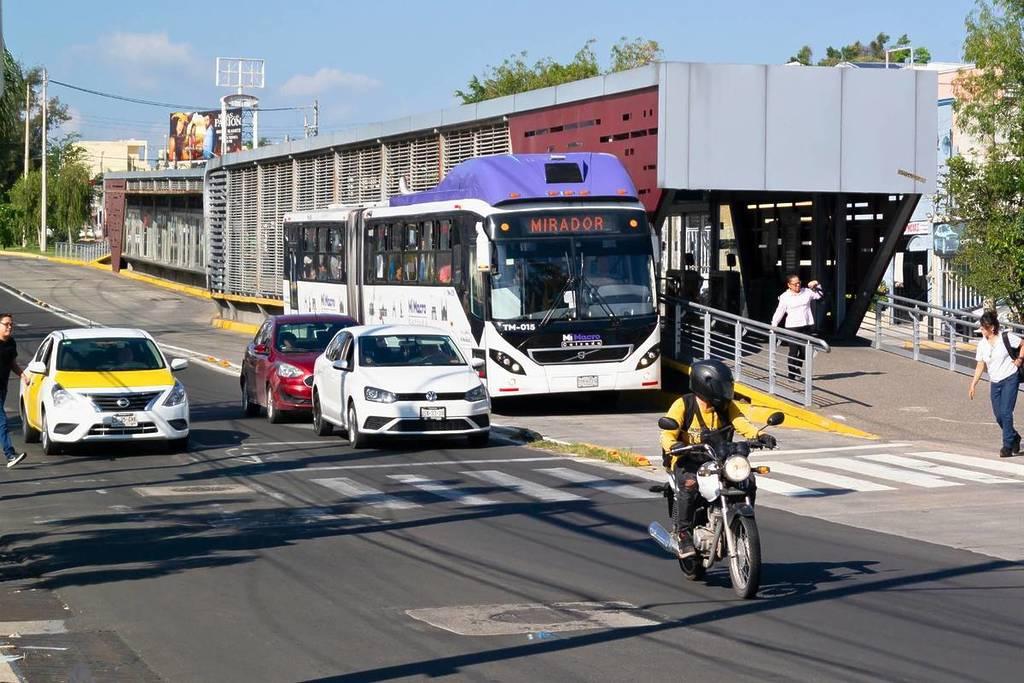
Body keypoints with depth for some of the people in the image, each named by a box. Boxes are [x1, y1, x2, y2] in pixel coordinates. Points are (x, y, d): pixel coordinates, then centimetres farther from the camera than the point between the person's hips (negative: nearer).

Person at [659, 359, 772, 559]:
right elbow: (668, 434, -17)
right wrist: (675, 447, -41)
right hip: (687, 461, -5)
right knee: (689, 485, -36)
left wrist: (760, 436, -30)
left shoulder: (726, 406, 5)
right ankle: (682, 533, -22)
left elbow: (740, 423, -10)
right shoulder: (683, 405, -10)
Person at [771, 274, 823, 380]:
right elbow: (779, 312, -5)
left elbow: (819, 295, 21)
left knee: (804, 351, 7)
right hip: (792, 326, -4)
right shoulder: (785, 297, -3)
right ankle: (792, 375, 0)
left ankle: (797, 369, 30)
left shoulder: (806, 292, 7)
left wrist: (816, 286, 5)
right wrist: (773, 325, -14)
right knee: (793, 351, -7)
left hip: (807, 325, 4)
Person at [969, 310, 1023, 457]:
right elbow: (980, 366, 10)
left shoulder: (1006, 337, -9)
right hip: (994, 383, 5)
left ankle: (1008, 445, -7)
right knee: (999, 416, 5)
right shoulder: (982, 344, 5)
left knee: (1005, 413, -14)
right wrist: (973, 385, 7)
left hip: (1010, 379, -5)